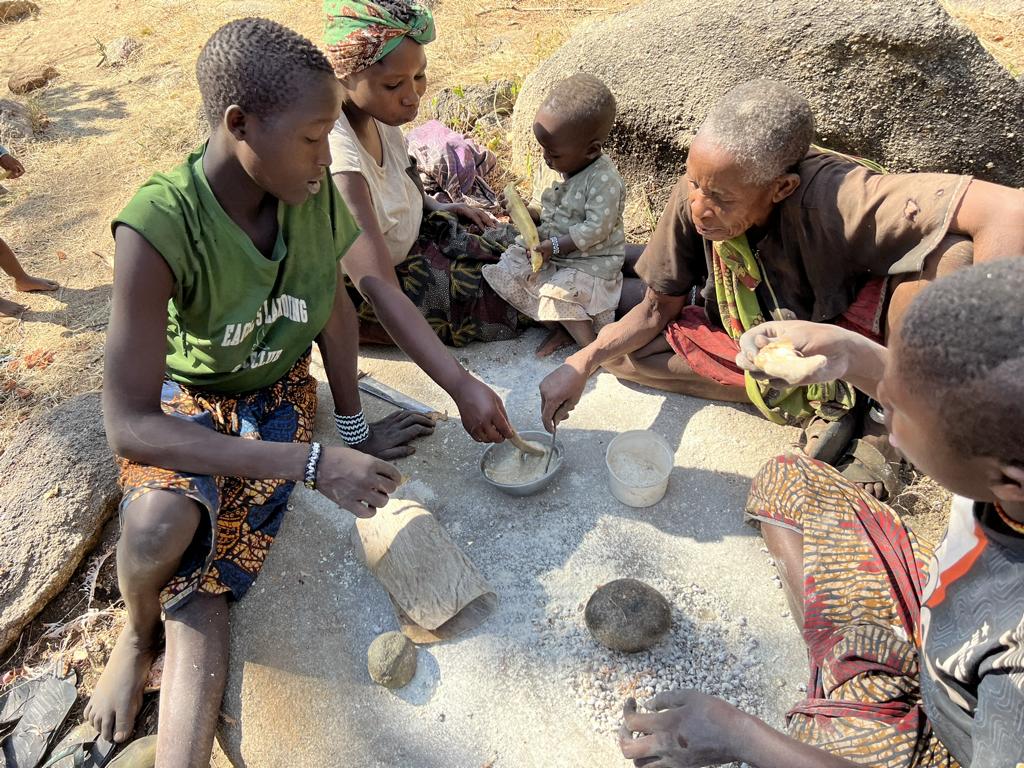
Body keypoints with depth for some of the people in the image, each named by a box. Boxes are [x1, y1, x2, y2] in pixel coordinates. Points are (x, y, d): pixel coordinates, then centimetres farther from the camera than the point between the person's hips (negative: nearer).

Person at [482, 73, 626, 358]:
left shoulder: (605, 180, -21)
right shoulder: (558, 167, 2)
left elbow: (595, 228, -25)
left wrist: (555, 246, -26)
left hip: (591, 262, -8)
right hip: (552, 251, 8)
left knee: (558, 294, -27)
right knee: (512, 270, -7)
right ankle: (560, 329, 2)